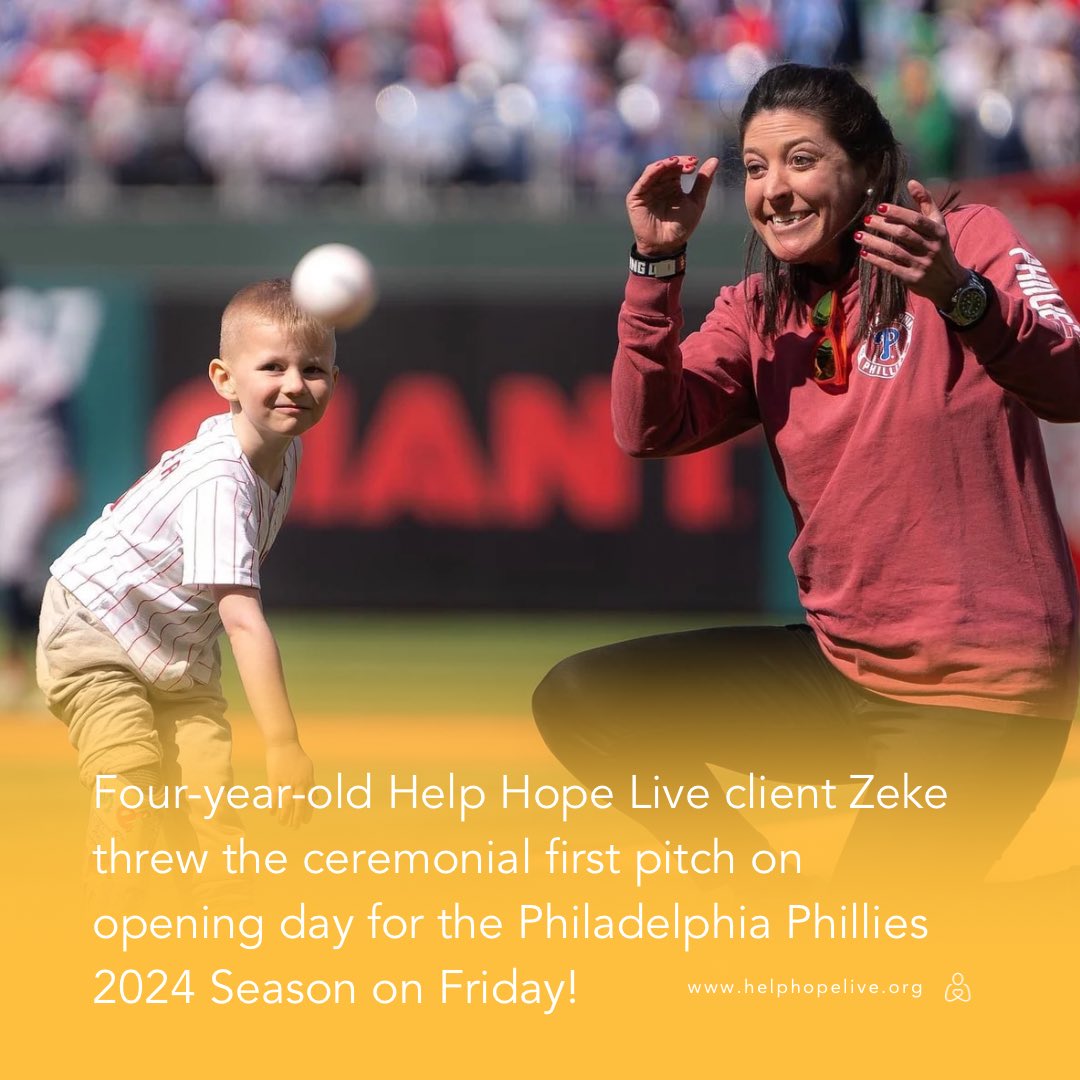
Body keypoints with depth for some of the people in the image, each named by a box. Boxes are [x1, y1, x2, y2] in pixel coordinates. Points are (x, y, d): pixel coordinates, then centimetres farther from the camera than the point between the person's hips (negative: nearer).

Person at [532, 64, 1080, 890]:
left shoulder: (969, 241, -7)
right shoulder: (761, 311, 9)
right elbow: (650, 429, -6)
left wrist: (960, 295, -42)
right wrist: (657, 263, -15)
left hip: (979, 689, -6)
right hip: (840, 662, 6)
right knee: (578, 702, -3)